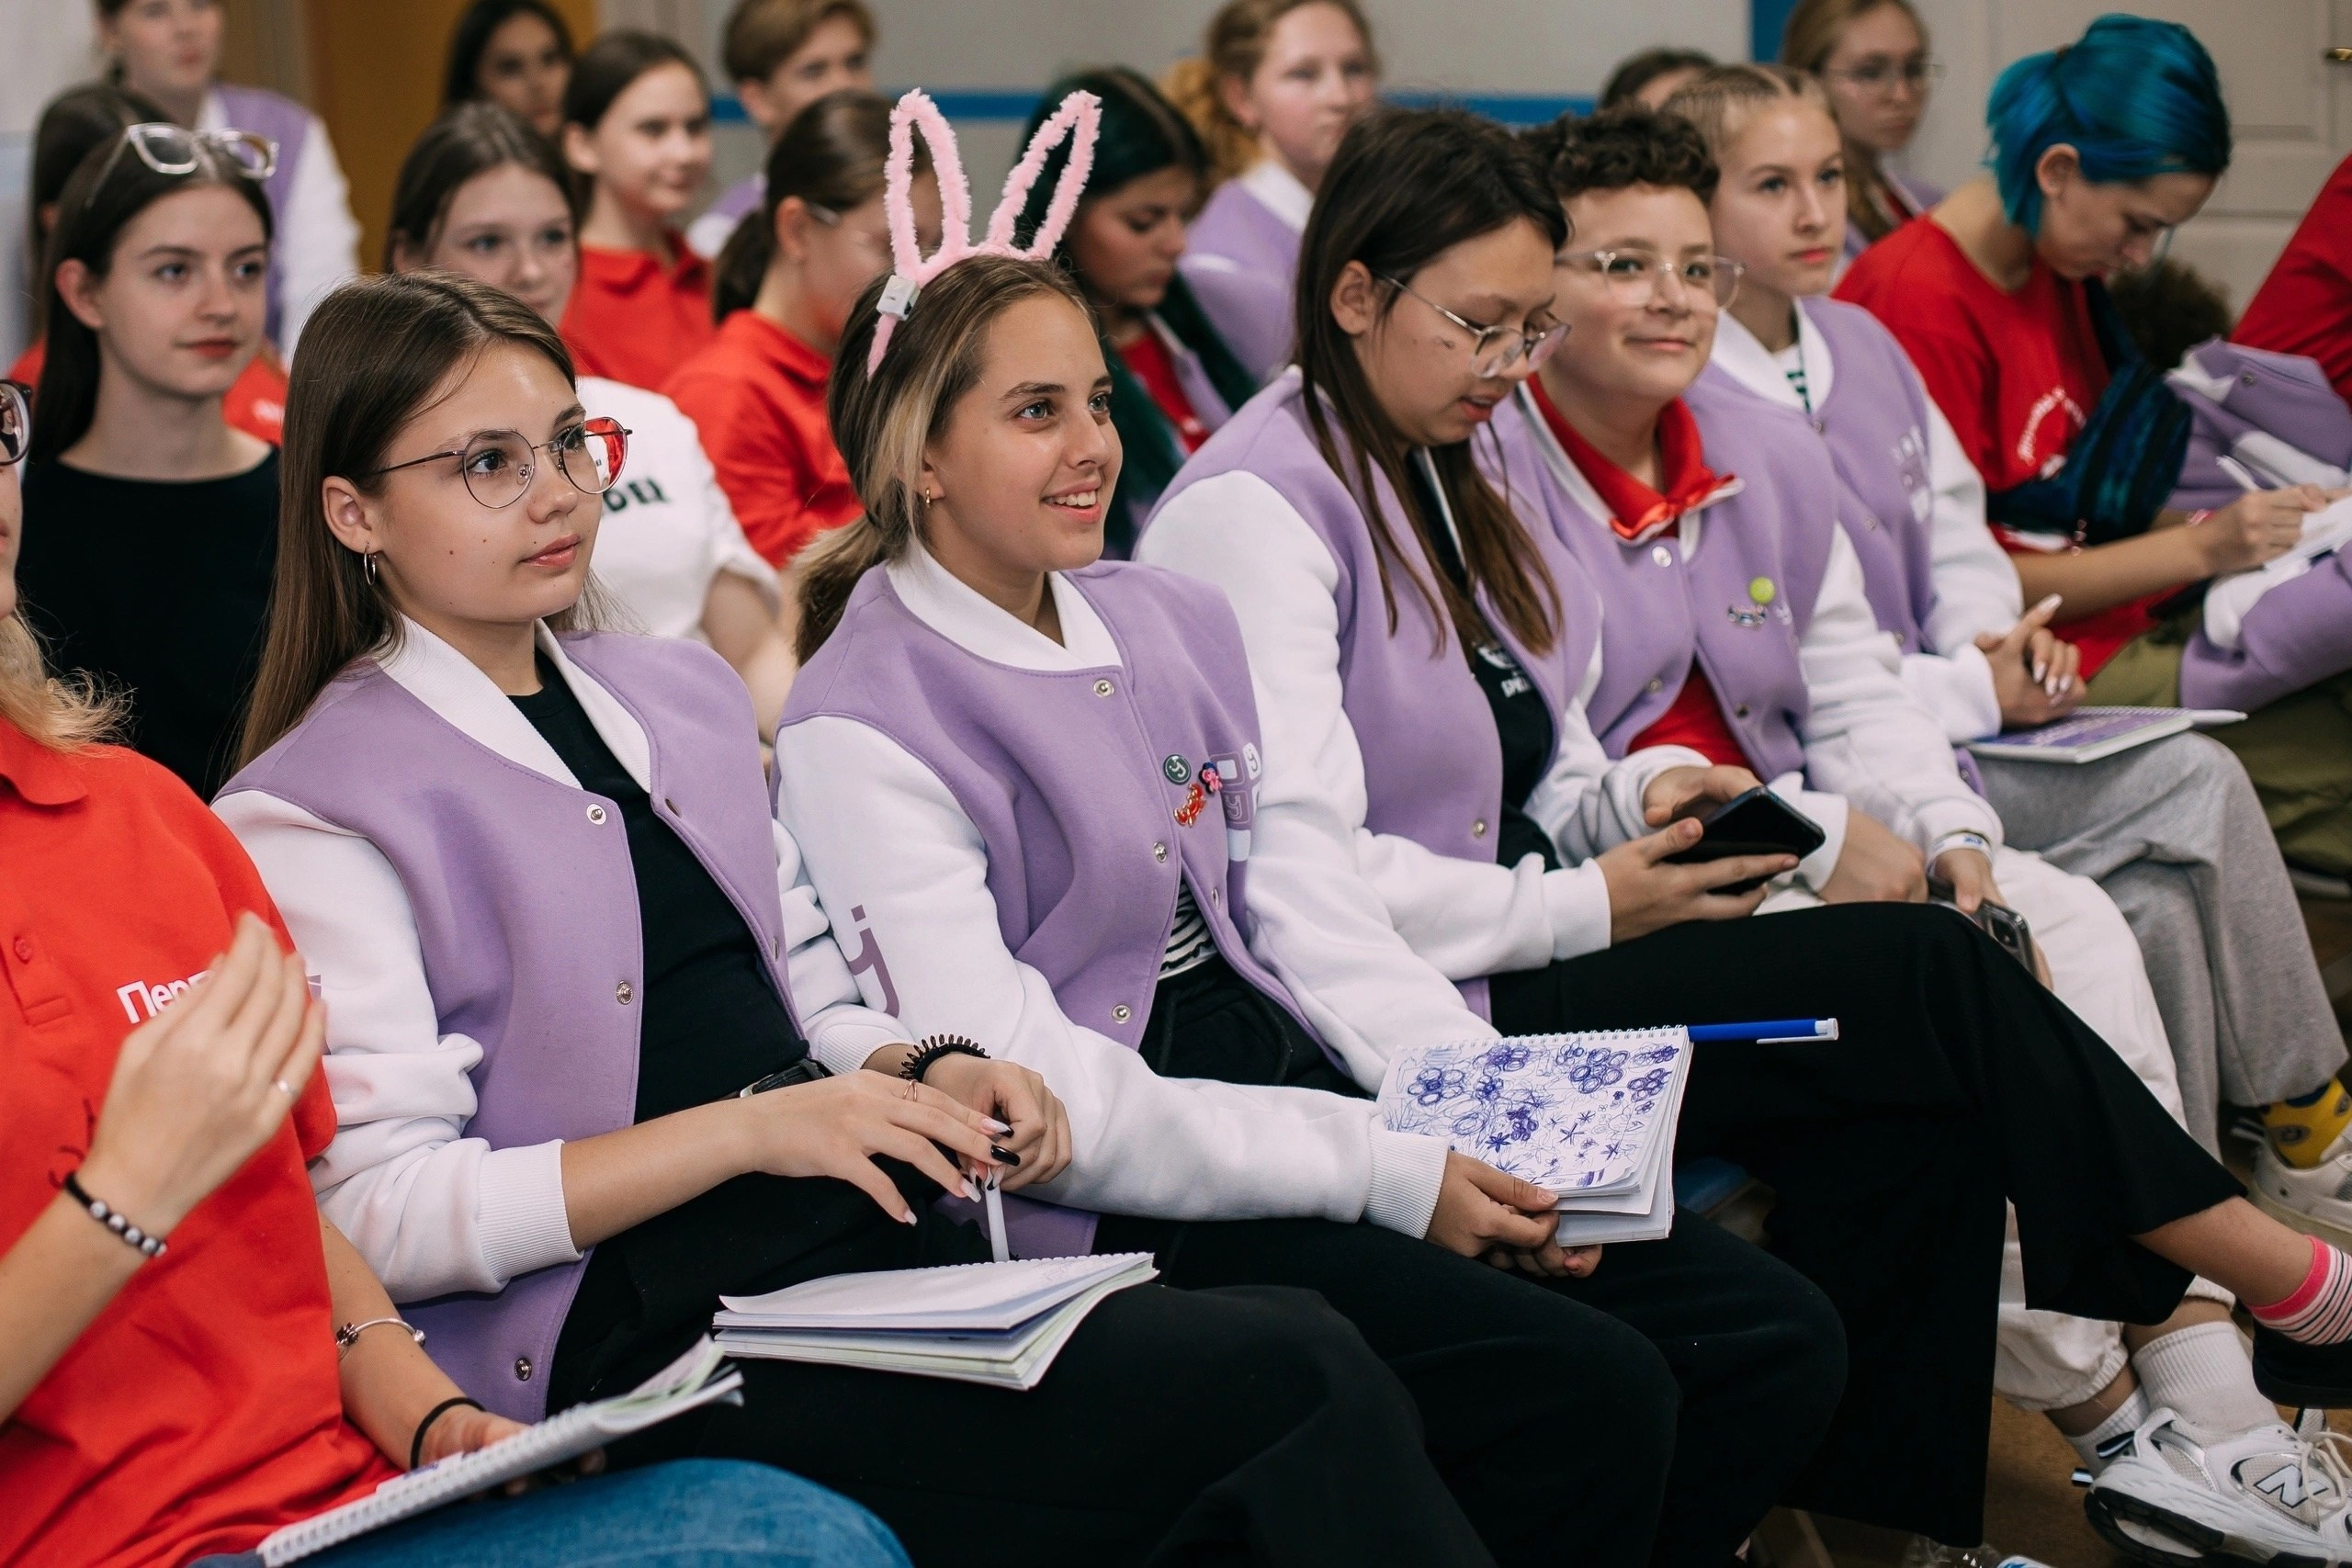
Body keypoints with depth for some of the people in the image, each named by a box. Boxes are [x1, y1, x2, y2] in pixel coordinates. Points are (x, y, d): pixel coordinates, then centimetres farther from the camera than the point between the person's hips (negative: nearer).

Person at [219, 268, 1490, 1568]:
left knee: (1296, 1346, -22)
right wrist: (744, 1130, -16)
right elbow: (378, 1214, -10)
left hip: (875, 1249, 7)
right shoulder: (312, 816, -2)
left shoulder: (683, 694, 20)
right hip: (639, 1344, -7)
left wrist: (924, 1074, 2)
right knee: (1291, 1390, -25)